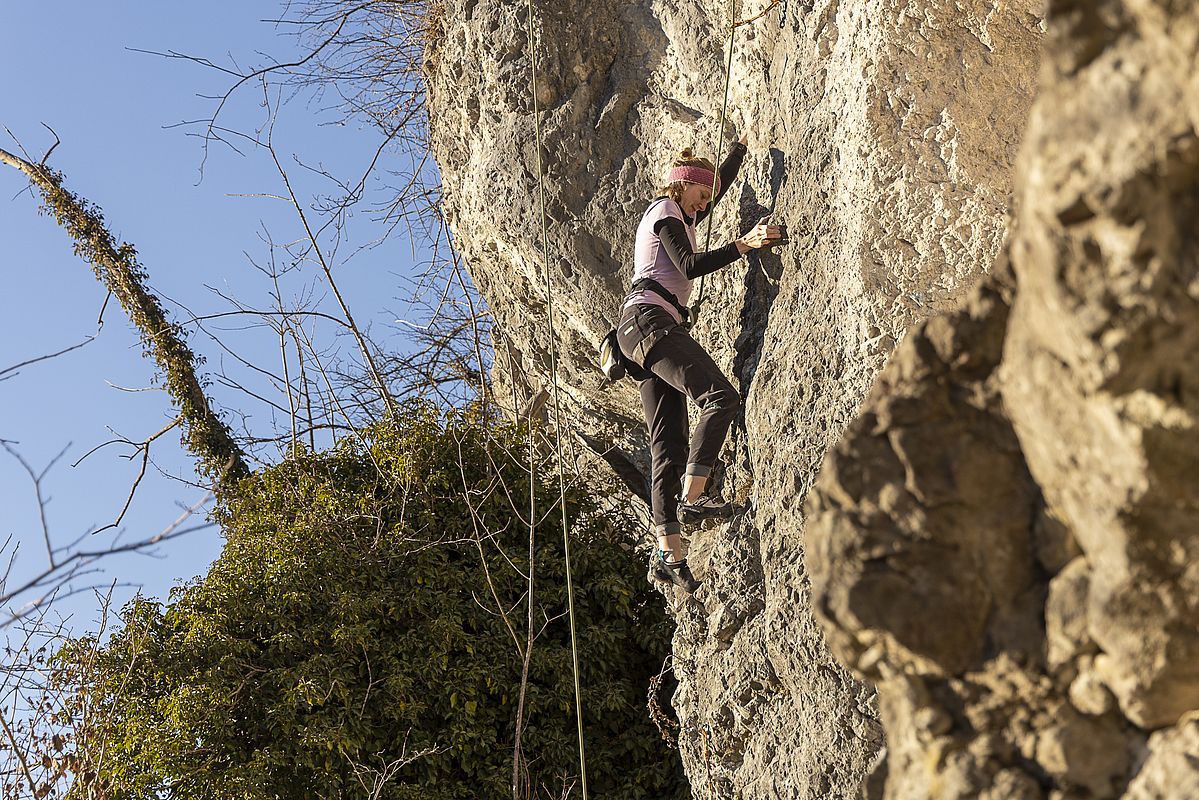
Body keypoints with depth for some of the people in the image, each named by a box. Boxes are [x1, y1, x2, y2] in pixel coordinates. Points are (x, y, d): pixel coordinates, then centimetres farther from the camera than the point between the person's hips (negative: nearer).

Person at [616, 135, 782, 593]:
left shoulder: (680, 218, 31)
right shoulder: (665, 214, 2)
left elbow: (719, 187, 46)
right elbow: (690, 266, -14)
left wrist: (741, 148, 47)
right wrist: (744, 245, -20)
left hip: (644, 331, 10)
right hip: (649, 319, -10)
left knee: (667, 447, -1)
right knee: (720, 397, -25)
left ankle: (668, 553, -8)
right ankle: (692, 498, -32)